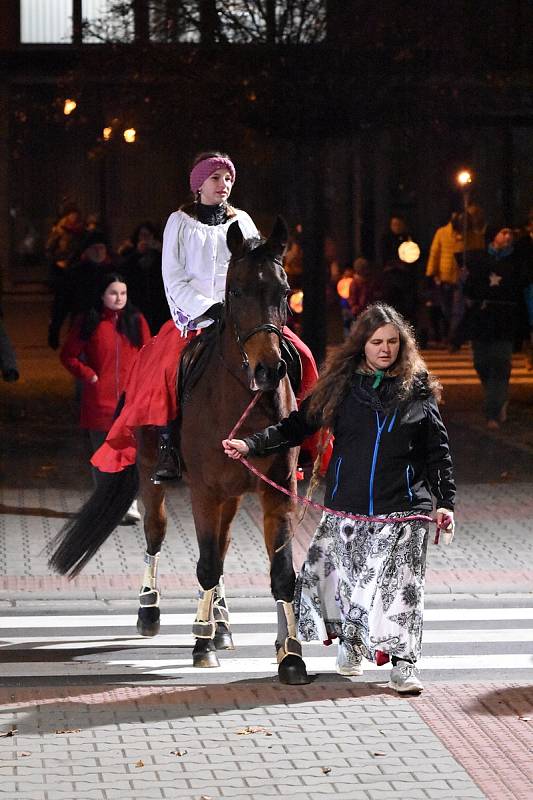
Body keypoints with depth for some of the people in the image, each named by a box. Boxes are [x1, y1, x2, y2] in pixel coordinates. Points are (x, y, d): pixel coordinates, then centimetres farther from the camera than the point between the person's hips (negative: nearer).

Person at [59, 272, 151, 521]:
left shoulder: (136, 321, 6)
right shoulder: (88, 323, 1)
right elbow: (68, 355, 5)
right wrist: (88, 375, -6)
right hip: (99, 399, 0)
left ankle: (130, 503, -5)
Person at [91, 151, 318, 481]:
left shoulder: (242, 222, 16)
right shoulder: (180, 222, 7)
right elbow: (174, 280, 0)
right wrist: (210, 308, -12)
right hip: (194, 317, -3)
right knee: (168, 367, -31)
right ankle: (168, 451, -25)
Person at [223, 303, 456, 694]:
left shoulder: (418, 389, 3)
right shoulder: (341, 384, 4)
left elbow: (438, 452, 6)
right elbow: (298, 425, 4)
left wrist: (446, 502, -1)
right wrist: (251, 445, -6)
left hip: (402, 508, -1)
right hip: (346, 505, 2)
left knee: (400, 584, -5)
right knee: (345, 577, 8)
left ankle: (404, 663, 4)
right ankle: (350, 641, 31)